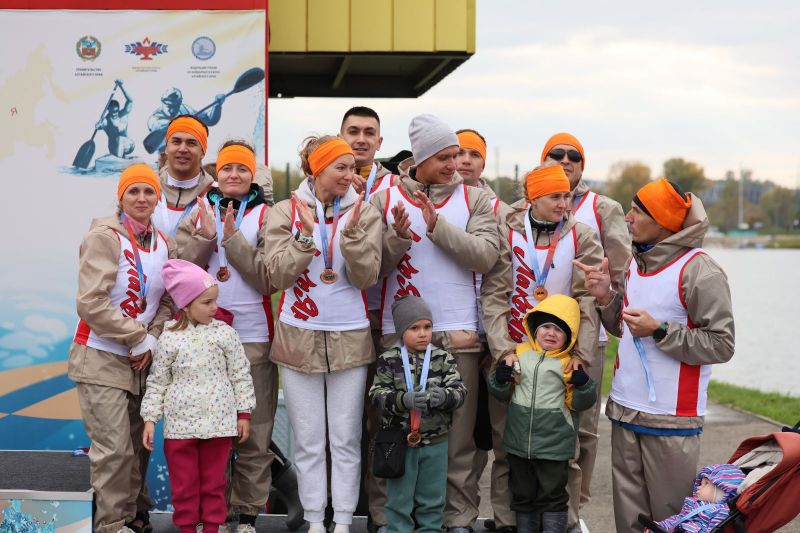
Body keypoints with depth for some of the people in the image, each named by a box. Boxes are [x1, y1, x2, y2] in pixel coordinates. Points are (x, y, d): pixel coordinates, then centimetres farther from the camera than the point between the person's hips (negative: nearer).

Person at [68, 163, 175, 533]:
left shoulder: (164, 245, 8)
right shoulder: (105, 237, -12)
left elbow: (167, 302, 9)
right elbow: (91, 302, -18)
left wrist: (152, 340, -8)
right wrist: (138, 339, -15)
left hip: (141, 361, 6)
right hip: (102, 359, -6)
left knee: (138, 444, 13)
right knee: (114, 448, -8)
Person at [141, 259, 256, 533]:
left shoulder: (225, 333, -1)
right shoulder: (169, 338, -3)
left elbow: (240, 375, 4)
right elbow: (157, 382, 4)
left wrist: (243, 413, 3)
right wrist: (150, 418, 0)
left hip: (218, 422, 0)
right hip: (180, 424, 0)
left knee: (214, 482, 9)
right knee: (184, 484, 7)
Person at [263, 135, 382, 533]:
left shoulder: (364, 214, 1)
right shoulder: (286, 212, 0)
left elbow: (367, 278, -7)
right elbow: (278, 276, -8)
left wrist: (352, 233, -20)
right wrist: (306, 234, -19)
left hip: (350, 338, 0)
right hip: (299, 337, 0)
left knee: (346, 439, 5)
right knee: (308, 439, 6)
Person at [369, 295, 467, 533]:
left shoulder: (443, 359, -1)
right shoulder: (389, 360, -6)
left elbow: (459, 391, -5)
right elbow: (378, 394, -11)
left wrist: (444, 396, -28)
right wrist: (403, 400, -28)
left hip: (435, 442, 2)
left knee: (432, 498, 12)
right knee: (399, 497, 8)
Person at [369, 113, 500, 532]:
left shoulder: (473, 199, 7)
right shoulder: (385, 199, 6)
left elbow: (486, 255, -7)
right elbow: (374, 265, 2)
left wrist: (438, 225, -14)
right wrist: (397, 236, -16)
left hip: (459, 333, 0)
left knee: (457, 432, 4)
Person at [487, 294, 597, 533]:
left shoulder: (569, 364, -5)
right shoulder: (519, 354, 3)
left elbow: (578, 404, -5)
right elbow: (503, 394, 9)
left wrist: (582, 383, -22)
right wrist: (501, 377, -11)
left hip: (554, 444, -3)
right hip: (519, 441, 3)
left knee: (552, 495, 7)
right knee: (523, 494, 16)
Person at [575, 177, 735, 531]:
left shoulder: (698, 269, -12)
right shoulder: (636, 262, 12)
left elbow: (721, 345, -15)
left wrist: (660, 331, -18)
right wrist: (605, 298, 4)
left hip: (671, 420, -7)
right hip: (625, 410, 7)